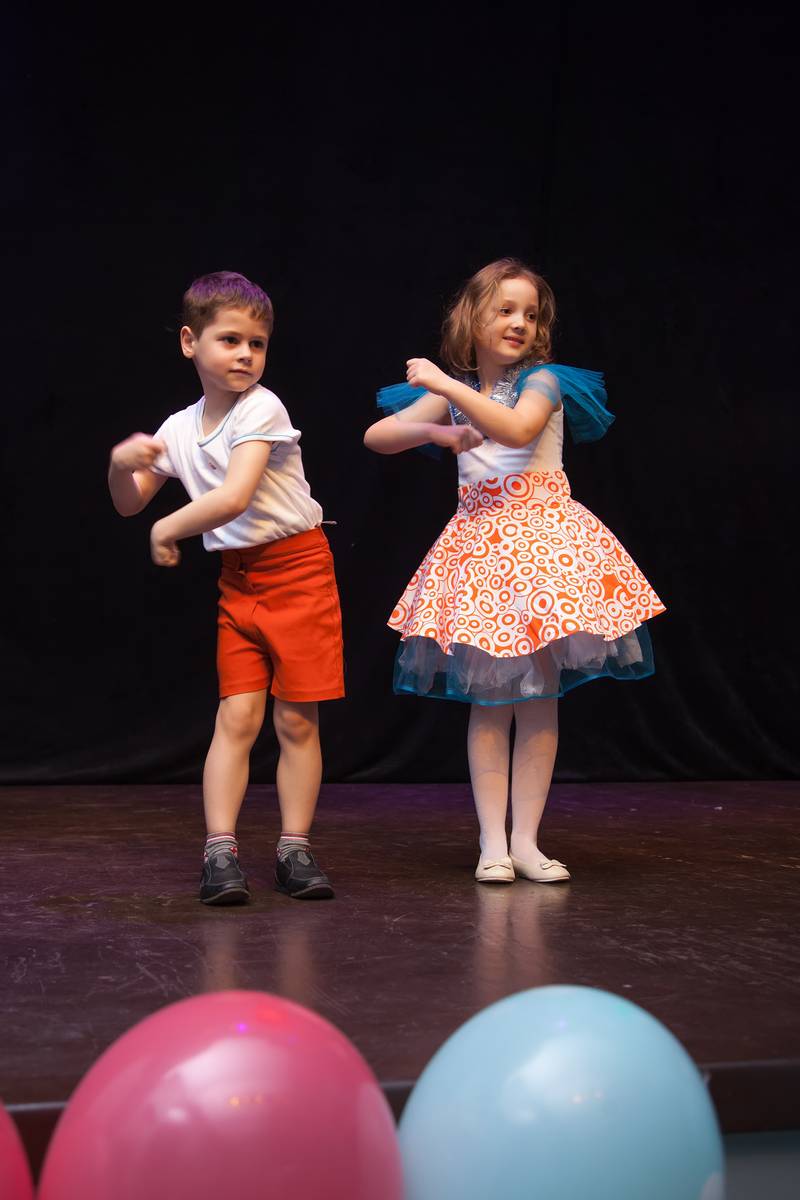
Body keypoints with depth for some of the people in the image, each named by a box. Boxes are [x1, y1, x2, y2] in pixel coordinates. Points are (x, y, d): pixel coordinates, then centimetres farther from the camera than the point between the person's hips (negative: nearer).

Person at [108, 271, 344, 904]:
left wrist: (167, 530, -12)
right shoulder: (180, 427, 5)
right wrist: (122, 462, -10)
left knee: (296, 719, -1)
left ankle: (295, 850, 7)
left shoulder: (261, 409, -14)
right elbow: (129, 503, 12)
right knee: (237, 716, -3)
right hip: (238, 579, 4)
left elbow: (233, 498, -26)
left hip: (297, 568, -4)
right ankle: (220, 851, -4)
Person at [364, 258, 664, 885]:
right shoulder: (453, 393, 9)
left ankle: (525, 839, 8)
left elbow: (516, 429, -23)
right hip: (479, 542, 2)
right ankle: (492, 842, 5)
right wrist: (435, 430, -11)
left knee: (539, 697, 0)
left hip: (542, 537, -2)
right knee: (489, 700, 1)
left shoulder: (544, 381, -2)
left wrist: (447, 387, -23)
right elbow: (376, 437, 5)